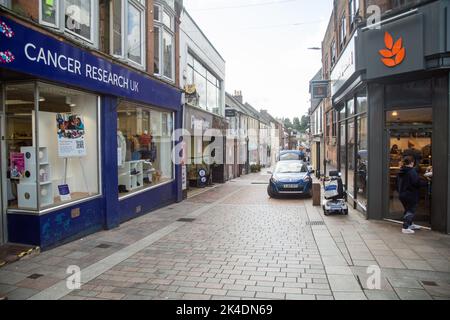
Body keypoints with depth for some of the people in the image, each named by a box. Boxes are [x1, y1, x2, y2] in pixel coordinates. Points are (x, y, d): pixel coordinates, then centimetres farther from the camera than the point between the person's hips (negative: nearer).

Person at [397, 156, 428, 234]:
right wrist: (426, 183, -8)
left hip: (402, 194, 9)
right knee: (411, 211, -2)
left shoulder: (401, 172, 9)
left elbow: (398, 183, 16)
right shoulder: (412, 171, -17)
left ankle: (410, 224, 35)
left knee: (408, 209, 21)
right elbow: (417, 182, -22)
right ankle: (405, 228, -5)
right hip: (411, 195, -9)